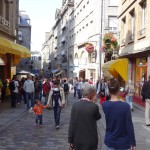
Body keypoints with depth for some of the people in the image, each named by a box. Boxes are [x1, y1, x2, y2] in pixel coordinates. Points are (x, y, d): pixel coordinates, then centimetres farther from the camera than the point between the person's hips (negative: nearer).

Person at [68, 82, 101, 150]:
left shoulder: (75, 105, -6)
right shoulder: (94, 106, -16)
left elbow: (71, 124, -4)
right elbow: (98, 117, 5)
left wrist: (70, 140, 4)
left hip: (77, 140, 3)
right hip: (90, 141, -3)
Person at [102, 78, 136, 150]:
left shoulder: (104, 105, -9)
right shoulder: (125, 106, -20)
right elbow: (129, 126, -15)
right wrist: (133, 143, -5)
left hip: (110, 141, 3)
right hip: (123, 143, -3)